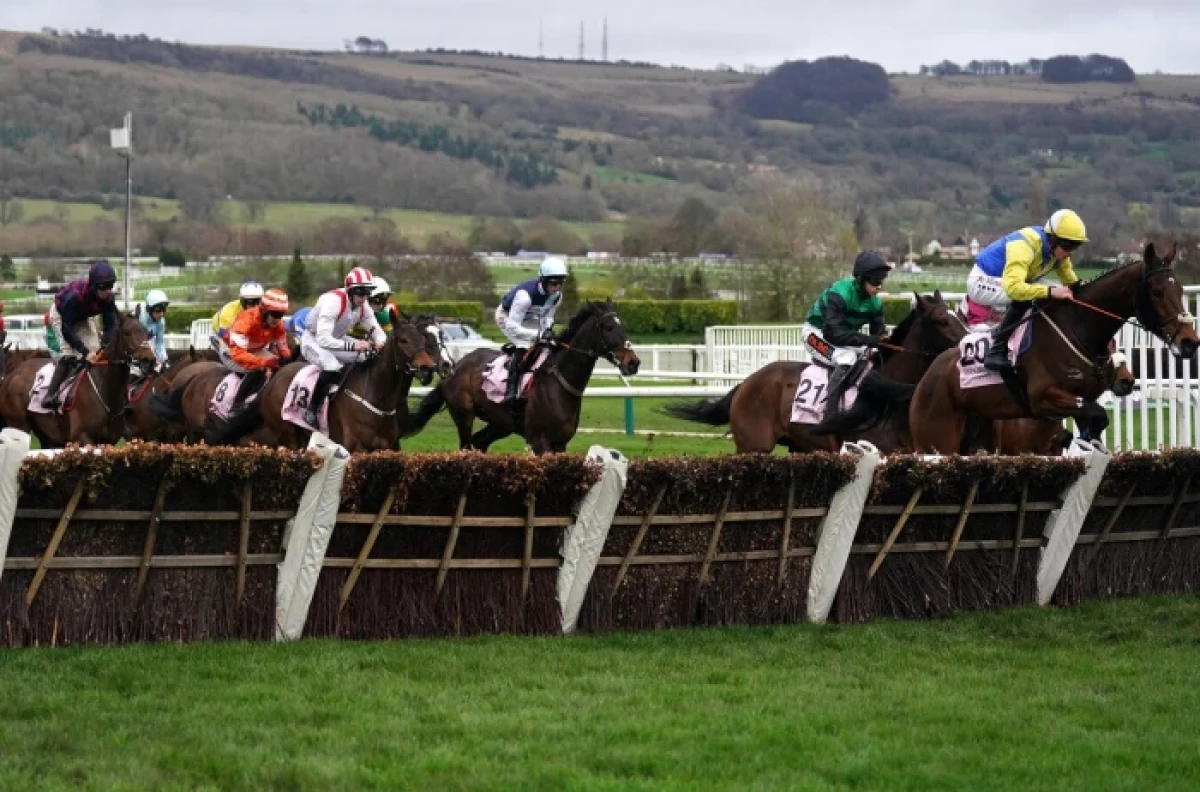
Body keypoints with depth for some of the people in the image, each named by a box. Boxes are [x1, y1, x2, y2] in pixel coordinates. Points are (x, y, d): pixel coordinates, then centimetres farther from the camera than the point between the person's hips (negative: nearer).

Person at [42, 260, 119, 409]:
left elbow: (111, 325, -22)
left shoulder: (108, 298, -28)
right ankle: (49, 396, -20)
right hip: (61, 315, -6)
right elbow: (66, 330, -40)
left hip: (84, 317, 6)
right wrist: (85, 352, -46)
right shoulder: (74, 295, -43)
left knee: (96, 352, -6)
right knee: (70, 354, -21)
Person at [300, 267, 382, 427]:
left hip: (336, 339, 8)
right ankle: (311, 410, -24)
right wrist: (352, 346, -49)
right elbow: (323, 339, -39)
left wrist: (380, 342, -28)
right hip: (313, 340, -8)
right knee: (332, 367, -36)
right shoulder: (333, 301, -32)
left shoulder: (363, 306, -9)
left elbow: (376, 331, -2)